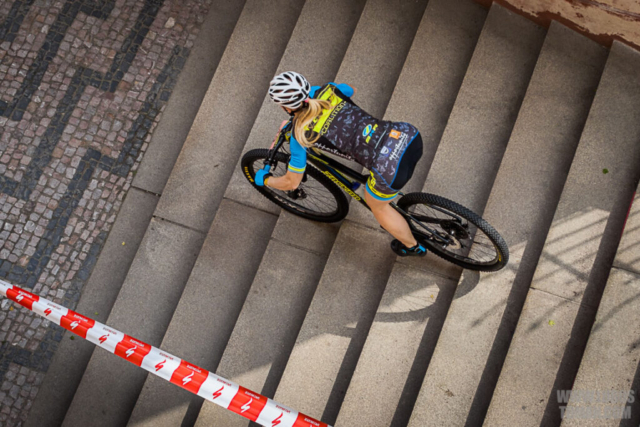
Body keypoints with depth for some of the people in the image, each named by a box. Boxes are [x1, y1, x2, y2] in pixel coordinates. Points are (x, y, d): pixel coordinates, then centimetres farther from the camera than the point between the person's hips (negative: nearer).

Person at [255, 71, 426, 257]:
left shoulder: (300, 135, -4)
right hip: (410, 134, 5)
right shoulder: (326, 90, 9)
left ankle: (412, 246, 52)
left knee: (375, 203, 29)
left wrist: (264, 180, 30)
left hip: (392, 167, -5)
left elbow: (292, 183, 9)